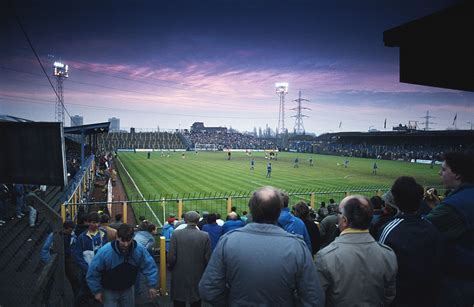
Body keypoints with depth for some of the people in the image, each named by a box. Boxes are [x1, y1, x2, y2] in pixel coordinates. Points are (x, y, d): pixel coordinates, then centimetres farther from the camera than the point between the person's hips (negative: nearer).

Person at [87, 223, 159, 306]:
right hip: (109, 290, -2)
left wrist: (152, 285, -14)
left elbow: (150, 266, -11)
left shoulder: (140, 250, -23)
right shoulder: (105, 251, -28)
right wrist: (97, 291, -10)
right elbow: (93, 272, -16)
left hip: (128, 289, 3)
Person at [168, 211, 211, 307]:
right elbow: (207, 258, -8)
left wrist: (170, 267, 10)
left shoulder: (176, 234, -11)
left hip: (179, 277, 0)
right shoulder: (205, 236, -10)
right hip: (197, 277, 1)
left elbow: (171, 257, -11)